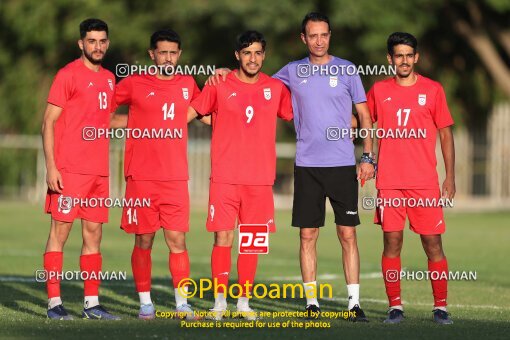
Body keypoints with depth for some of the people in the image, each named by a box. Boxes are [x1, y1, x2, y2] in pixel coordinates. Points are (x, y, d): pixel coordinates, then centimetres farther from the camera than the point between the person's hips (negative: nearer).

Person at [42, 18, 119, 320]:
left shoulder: (109, 79, 15)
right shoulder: (68, 75, -5)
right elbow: (49, 122, -8)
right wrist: (51, 167, -13)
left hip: (99, 171, 7)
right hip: (69, 170, -7)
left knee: (94, 235, 7)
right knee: (60, 232, -4)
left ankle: (92, 303, 10)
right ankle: (54, 302, -2)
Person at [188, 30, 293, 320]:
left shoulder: (276, 88, 7)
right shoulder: (219, 86, 1)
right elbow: (188, 113, 8)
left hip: (260, 179, 2)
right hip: (224, 177, -2)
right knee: (223, 238, -5)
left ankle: (244, 303, 12)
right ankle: (220, 302, 3)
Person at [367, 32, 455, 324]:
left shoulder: (433, 90, 4)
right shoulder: (379, 91, 7)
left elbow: (446, 133, 6)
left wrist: (450, 177, 1)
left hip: (425, 183, -1)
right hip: (389, 182, 1)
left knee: (433, 243, -2)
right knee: (392, 242, -1)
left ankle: (441, 307, 5)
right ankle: (395, 307, 5)